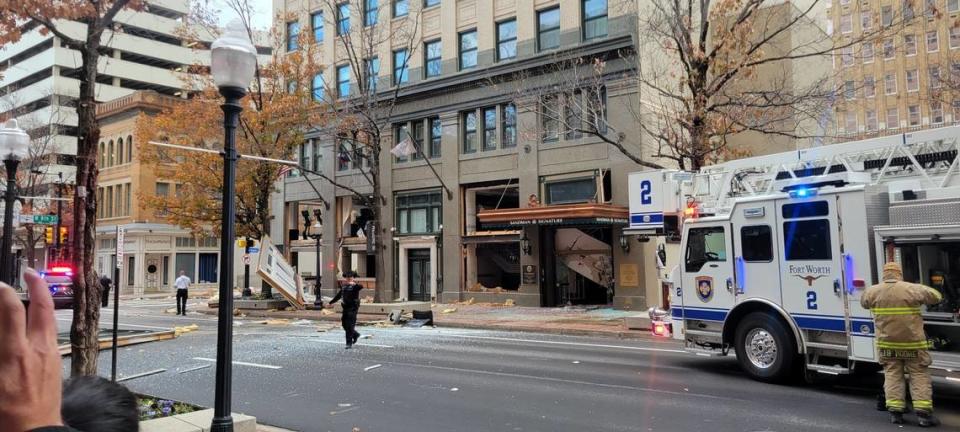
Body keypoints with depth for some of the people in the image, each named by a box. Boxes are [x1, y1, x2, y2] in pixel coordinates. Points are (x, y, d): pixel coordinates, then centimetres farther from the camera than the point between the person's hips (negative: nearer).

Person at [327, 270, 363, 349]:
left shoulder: (355, 286, -8)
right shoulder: (344, 287, 14)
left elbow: (361, 287, -33)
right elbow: (338, 296, 26)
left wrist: (355, 284, -50)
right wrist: (331, 303, 31)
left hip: (353, 308, -7)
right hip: (345, 307, 7)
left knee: (350, 326, -8)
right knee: (344, 324, 13)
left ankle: (349, 343, -2)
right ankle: (355, 335, 35)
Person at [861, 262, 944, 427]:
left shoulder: (873, 291, -4)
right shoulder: (911, 289, -13)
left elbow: (863, 302, 16)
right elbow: (935, 296, -1)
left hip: (887, 343, 3)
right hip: (912, 342, -2)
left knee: (892, 375, 11)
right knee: (919, 376, 7)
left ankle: (895, 412, 8)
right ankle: (923, 413, 4)